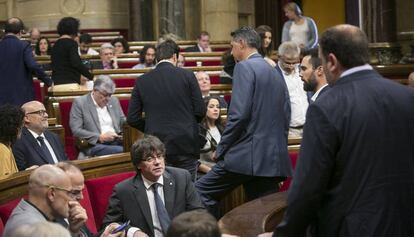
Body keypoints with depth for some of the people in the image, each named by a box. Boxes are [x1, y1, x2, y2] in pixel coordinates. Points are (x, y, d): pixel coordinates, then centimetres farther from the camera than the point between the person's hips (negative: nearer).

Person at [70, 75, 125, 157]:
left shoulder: (114, 100, 17)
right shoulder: (80, 102, 0)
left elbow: (123, 122, 23)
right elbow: (76, 130, -7)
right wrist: (100, 137, -17)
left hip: (117, 141, 5)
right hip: (95, 144, -5)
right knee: (121, 151, -36)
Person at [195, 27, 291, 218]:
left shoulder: (244, 67, -5)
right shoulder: (275, 73, 18)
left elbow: (239, 114, -15)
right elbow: (285, 117, 18)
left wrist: (221, 149, -6)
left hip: (248, 155, -8)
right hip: (274, 157, 8)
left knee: (200, 193, 1)